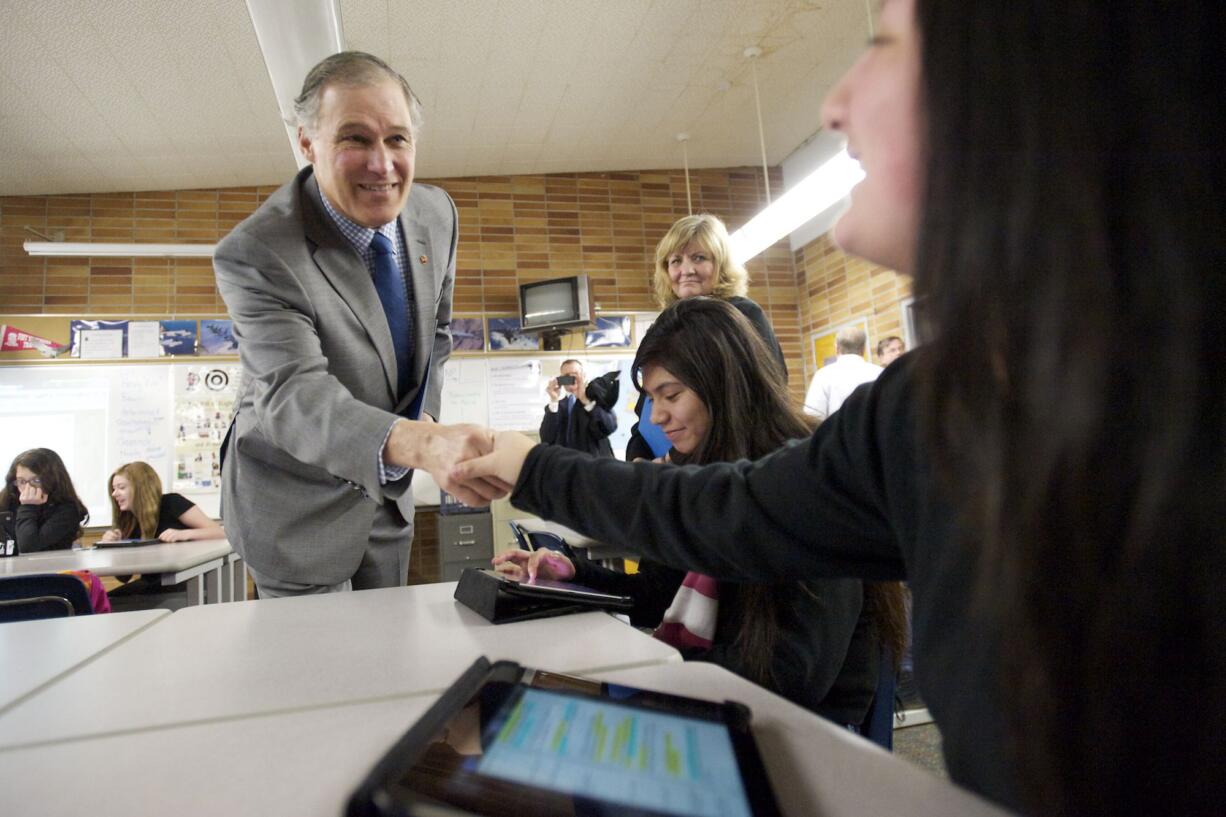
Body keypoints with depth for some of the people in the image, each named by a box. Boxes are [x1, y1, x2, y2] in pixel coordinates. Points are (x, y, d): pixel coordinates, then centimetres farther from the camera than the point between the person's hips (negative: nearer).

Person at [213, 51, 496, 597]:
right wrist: (418, 444, -56)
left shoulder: (435, 212, -7)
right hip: (296, 509, -5)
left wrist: (426, 418, -2)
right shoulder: (256, 254, -26)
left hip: (388, 492, 6)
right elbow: (293, 395, -38)